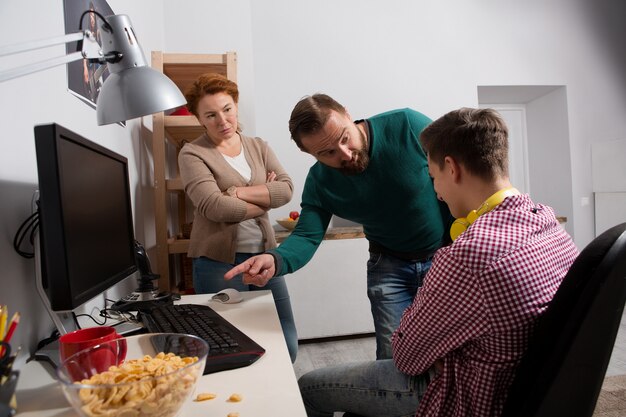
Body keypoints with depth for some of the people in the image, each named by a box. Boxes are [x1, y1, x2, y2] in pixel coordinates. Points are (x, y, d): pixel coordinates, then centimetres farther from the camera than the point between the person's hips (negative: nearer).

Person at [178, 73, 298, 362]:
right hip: (219, 261, -4)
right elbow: (214, 207, -18)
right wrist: (265, 199, -6)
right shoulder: (193, 153, -4)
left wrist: (238, 192, -14)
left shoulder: (258, 147, 10)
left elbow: (285, 189, -4)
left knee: (287, 346, 9)